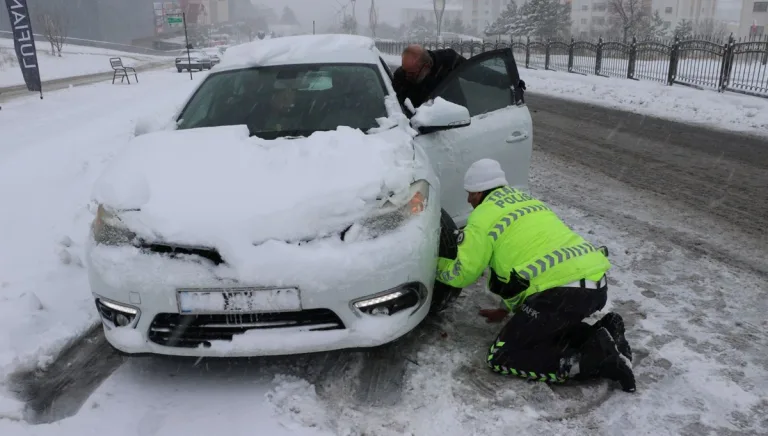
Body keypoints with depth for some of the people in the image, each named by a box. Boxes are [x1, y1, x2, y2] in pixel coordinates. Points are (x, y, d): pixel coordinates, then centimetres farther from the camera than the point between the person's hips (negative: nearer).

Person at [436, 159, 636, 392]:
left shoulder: (483, 216, 3)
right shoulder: (528, 202, 28)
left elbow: (463, 274, 8)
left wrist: (435, 264, 30)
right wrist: (507, 309, 36)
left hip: (564, 290, -9)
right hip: (596, 284, 9)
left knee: (502, 357, 3)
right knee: (538, 326, 31)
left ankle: (596, 358, -8)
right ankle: (602, 334, 9)